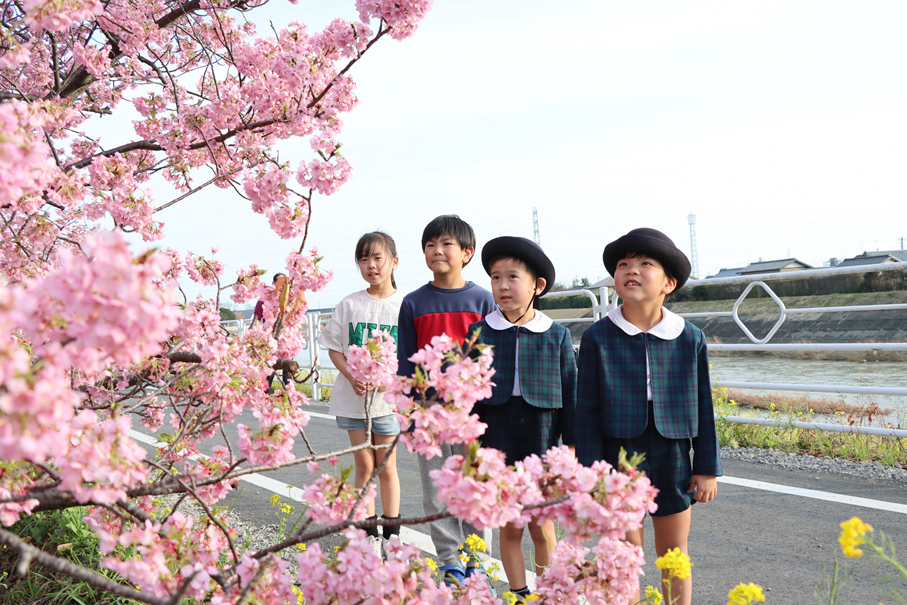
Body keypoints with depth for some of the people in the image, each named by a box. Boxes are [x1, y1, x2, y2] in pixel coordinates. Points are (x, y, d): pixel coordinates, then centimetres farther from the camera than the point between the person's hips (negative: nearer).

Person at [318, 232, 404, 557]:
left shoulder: (404, 305, -4)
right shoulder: (349, 304, 1)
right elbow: (334, 347, 5)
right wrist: (352, 377, -11)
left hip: (388, 396, -2)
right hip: (353, 396, 2)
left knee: (386, 466, 7)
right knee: (364, 465, 8)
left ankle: (391, 533, 19)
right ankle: (370, 533, 18)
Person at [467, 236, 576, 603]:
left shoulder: (557, 335, -1)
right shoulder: (479, 333, 1)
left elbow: (569, 394, 3)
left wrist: (570, 444, 2)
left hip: (542, 445, -1)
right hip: (498, 444, 1)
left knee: (542, 528, 7)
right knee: (510, 528, 9)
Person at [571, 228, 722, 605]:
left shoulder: (690, 339, -1)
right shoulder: (598, 338, -6)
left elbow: (702, 406, 4)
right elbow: (587, 410, -4)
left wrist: (707, 468, 5)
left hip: (672, 460, 2)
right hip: (618, 456, -1)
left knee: (674, 554, 13)